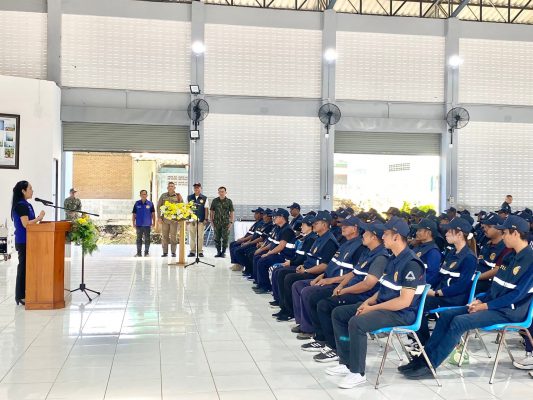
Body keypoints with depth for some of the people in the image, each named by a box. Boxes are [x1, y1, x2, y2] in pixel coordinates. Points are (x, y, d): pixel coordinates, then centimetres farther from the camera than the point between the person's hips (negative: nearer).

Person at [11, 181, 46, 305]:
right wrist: (39, 218, -12)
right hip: (23, 241, -9)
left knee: (26, 267, 12)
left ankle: (23, 294, 18)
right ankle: (20, 296, 2)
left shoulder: (26, 205, 13)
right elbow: (25, 224, -21)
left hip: (26, 241, 9)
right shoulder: (21, 205, -15)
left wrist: (38, 218, 6)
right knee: (23, 267, -4)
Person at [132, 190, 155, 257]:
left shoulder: (150, 204, 1)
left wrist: (153, 223, 0)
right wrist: (133, 223, 3)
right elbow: (134, 214, 7)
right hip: (139, 224, 1)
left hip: (147, 224, -1)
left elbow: (153, 214, 4)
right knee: (139, 239, 6)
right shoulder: (137, 203, 4)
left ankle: (146, 252, 10)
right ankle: (139, 252, 12)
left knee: (147, 239, 3)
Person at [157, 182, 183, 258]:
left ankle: (173, 252, 6)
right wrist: (159, 217, 0)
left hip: (174, 219, -2)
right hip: (165, 219, 2)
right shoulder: (163, 196, 7)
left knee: (173, 236, -1)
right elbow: (158, 206, 7)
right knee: (164, 236, 4)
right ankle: (165, 252, 11)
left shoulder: (178, 196, 4)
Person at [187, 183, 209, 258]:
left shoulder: (204, 198, 5)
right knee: (191, 236, 4)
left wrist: (206, 219, -3)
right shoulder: (189, 198, 10)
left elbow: (206, 209, 4)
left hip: (201, 220, -2)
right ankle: (192, 251, 10)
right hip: (191, 220, 2)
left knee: (200, 236, -1)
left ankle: (200, 251, 6)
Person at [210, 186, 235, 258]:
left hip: (226, 223, -2)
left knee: (225, 238, 0)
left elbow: (232, 212, 3)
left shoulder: (229, 201, 2)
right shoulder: (215, 201, 6)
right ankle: (218, 252, 17)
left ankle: (223, 252, 10)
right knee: (217, 238, 5)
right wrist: (211, 221, 2)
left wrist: (231, 222, -4)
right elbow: (212, 211, 10)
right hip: (217, 222, 2)